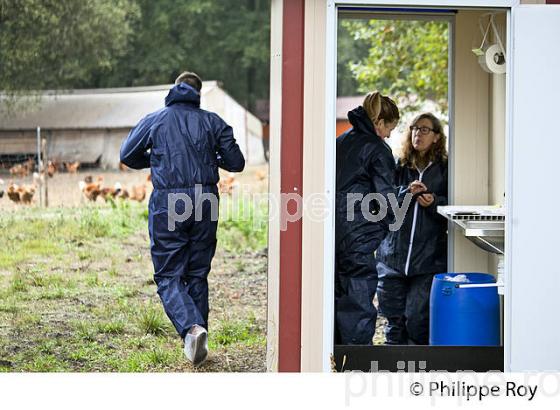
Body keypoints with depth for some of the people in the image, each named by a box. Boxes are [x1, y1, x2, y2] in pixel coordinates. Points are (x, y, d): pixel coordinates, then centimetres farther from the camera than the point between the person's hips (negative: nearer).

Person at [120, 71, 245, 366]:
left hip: (167, 203, -2)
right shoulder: (212, 122, 7)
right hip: (205, 202, 2)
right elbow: (236, 163, 9)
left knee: (168, 277, 1)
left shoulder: (154, 120, 5)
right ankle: (198, 340, 14)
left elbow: (127, 155, 9)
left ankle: (191, 328, -23)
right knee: (197, 275, 14)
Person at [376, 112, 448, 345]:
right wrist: (406, 192, -13)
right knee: (394, 317, 6)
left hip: (429, 256, -3)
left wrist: (434, 202, -12)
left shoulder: (444, 169, 5)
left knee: (417, 317, -6)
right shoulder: (398, 167, 11)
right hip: (394, 254, 3)